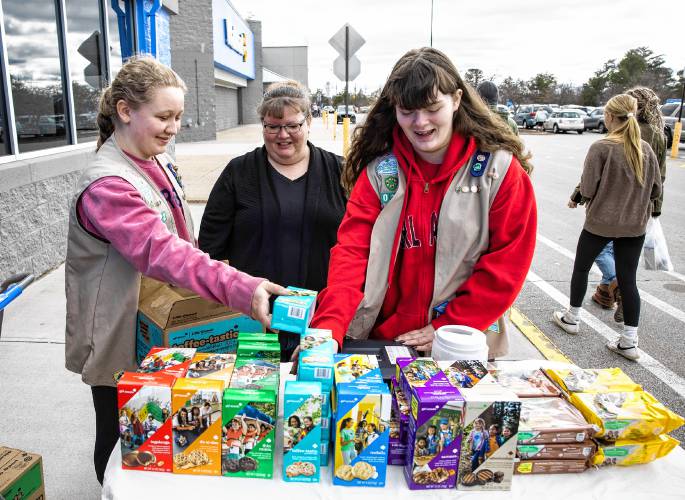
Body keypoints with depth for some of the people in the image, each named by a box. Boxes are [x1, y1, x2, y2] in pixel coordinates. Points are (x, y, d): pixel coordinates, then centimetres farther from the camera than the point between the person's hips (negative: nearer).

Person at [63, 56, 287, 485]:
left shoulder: (156, 162, 3)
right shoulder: (107, 184, -25)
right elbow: (162, 252, -39)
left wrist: (204, 268, 0)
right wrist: (242, 289, -50)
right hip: (121, 342, -8)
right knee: (122, 439, 15)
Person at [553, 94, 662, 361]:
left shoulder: (601, 148, -15)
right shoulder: (646, 149, 0)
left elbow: (587, 190, -16)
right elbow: (656, 190, 6)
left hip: (600, 222, -4)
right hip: (635, 225, 4)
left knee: (581, 268, 17)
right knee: (628, 279, 8)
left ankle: (571, 318, 33)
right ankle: (629, 341, 11)